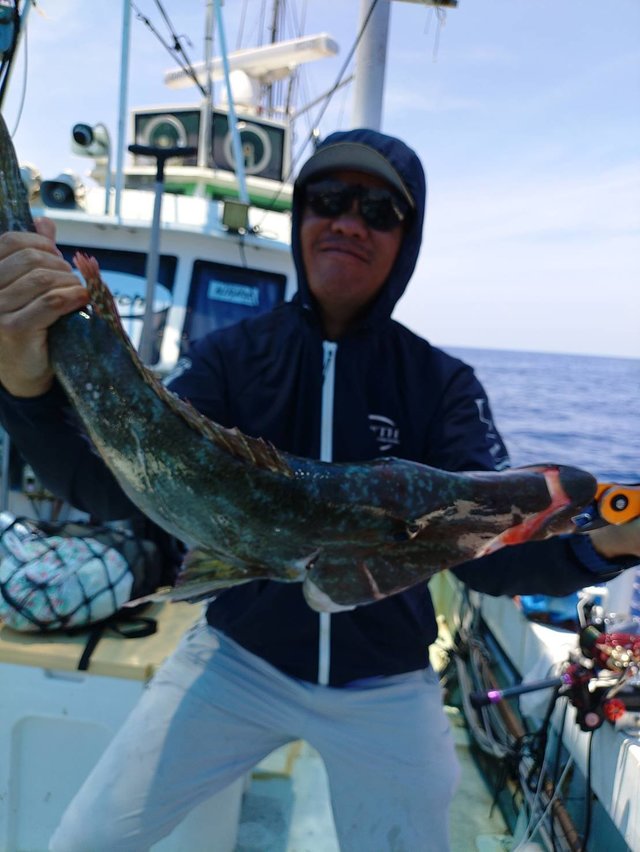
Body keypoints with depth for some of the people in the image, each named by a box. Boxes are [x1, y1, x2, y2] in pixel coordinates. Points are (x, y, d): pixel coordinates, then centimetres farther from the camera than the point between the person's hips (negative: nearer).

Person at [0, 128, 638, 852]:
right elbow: (118, 487, -19)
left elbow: (485, 545, -18)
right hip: (235, 659, 1)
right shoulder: (231, 354, -8)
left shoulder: (443, 383, -9)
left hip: (388, 689, 1)